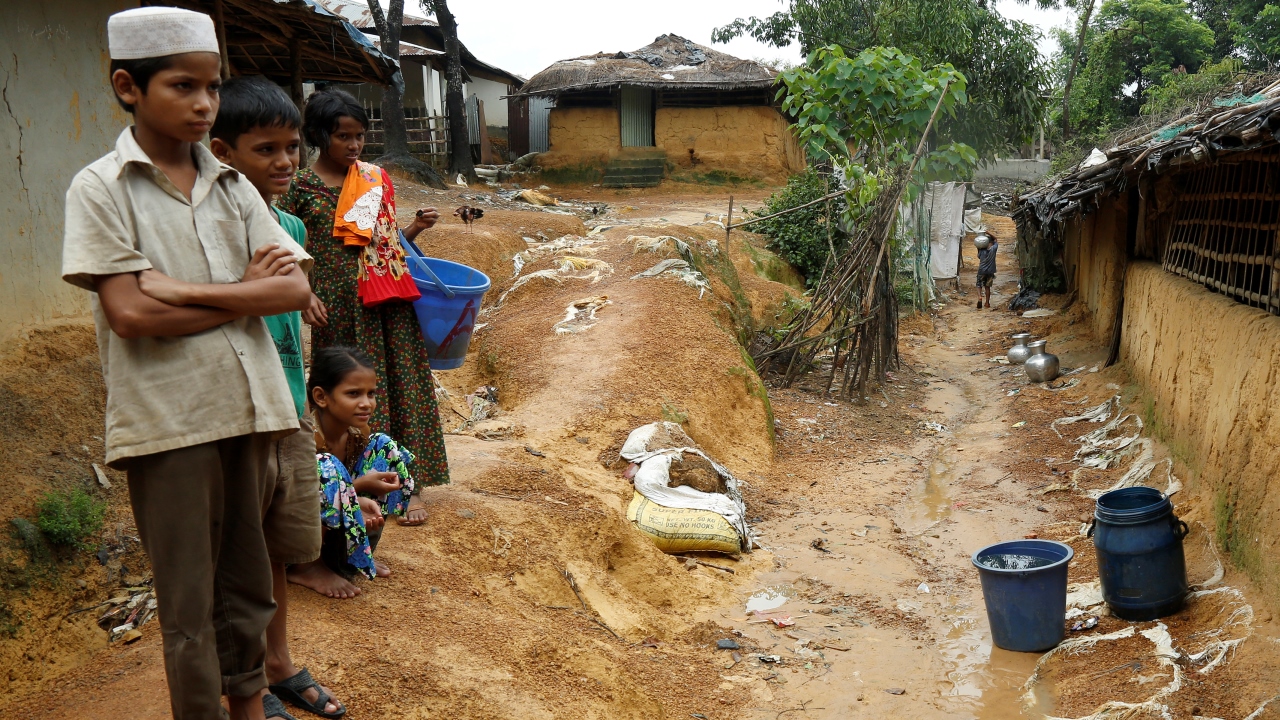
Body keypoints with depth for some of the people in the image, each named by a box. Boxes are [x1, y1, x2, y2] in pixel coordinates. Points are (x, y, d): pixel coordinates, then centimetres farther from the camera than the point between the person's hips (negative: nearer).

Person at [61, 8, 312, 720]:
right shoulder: (101, 188, -4)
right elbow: (130, 314, -14)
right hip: (169, 419, -4)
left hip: (249, 408, 5)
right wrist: (247, 289, -8)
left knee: (248, 582, 16)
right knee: (190, 604, 6)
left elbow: (296, 290, -1)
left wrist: (185, 290, -12)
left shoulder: (232, 186, 9)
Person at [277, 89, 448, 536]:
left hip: (387, 300, 3)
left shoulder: (376, 179, 8)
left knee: (399, 385, 3)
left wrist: (416, 227, -2)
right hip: (340, 307, -3)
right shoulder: (303, 188, -2)